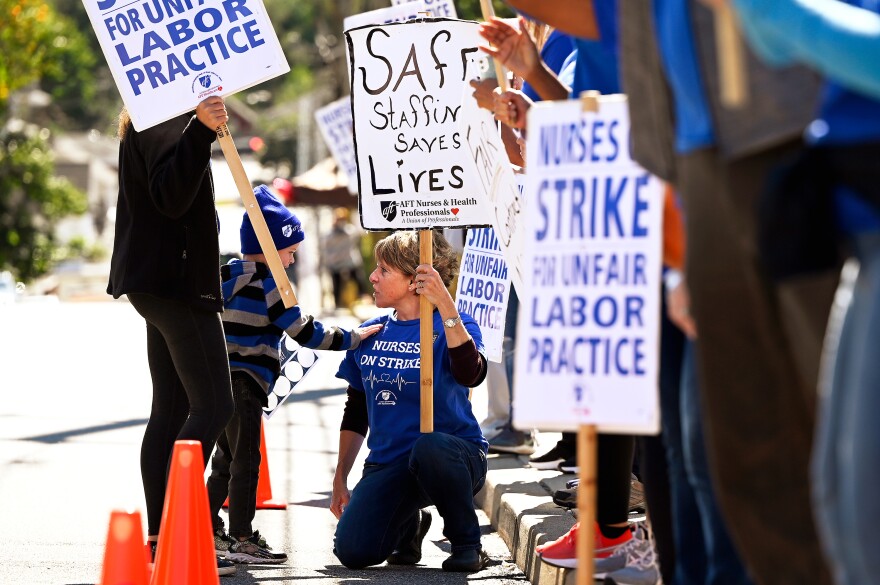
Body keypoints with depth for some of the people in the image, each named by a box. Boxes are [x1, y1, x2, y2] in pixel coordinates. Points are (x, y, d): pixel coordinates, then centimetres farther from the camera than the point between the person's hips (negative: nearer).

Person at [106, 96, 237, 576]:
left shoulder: (145, 123, 18)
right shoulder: (167, 120, -15)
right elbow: (170, 198, -29)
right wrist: (201, 132, -38)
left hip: (160, 281, 11)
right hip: (177, 280, -11)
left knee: (171, 408, 10)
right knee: (213, 405, -12)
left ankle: (158, 536, 10)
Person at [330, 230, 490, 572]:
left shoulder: (454, 326, -4)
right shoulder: (370, 335, 11)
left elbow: (469, 374, -28)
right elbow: (356, 413, 19)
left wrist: (445, 305, -33)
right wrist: (340, 480, 15)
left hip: (455, 456, -4)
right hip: (389, 465, 4)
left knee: (429, 445, -42)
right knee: (351, 551, -20)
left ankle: (466, 541, -14)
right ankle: (408, 522, 17)